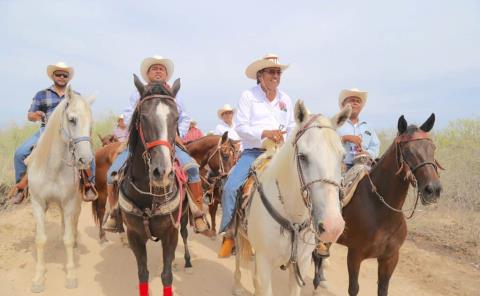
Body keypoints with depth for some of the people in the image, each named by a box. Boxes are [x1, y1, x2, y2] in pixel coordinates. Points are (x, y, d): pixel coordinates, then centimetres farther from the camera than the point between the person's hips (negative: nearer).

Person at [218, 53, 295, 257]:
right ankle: (229, 232, -5)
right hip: (253, 152, -3)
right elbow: (240, 127, -7)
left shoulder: (286, 99, 15)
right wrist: (265, 133, -19)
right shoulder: (248, 96, 2)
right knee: (230, 187, -21)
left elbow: (292, 129, 18)